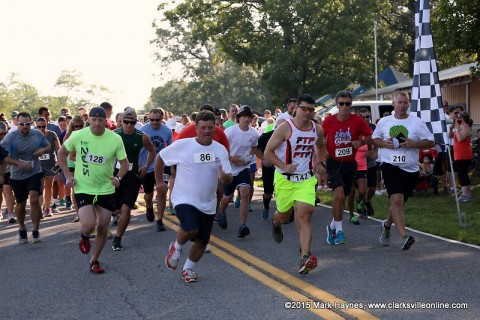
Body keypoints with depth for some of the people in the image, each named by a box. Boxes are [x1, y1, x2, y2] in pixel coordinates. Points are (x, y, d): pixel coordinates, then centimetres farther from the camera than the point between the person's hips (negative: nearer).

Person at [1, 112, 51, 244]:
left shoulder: (37, 134, -7)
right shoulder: (10, 137, -14)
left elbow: (48, 146, 11)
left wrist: (43, 150, -13)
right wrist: (19, 163, -26)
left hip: (34, 173, 0)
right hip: (17, 176, 0)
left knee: (34, 200, -17)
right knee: (21, 203, 15)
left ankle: (35, 231, -6)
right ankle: (22, 229, 40)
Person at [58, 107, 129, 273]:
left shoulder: (115, 139, -11)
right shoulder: (78, 136, -11)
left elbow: (124, 163, 0)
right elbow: (62, 153, 5)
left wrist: (118, 177, -18)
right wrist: (68, 175, -4)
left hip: (106, 189, 2)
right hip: (83, 188, -2)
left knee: (103, 228, 9)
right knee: (88, 225, -18)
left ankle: (94, 261, 31)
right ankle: (84, 237, 21)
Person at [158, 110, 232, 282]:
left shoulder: (220, 149, -2)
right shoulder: (182, 145, -10)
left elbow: (229, 179, -5)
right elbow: (160, 157, 5)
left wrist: (224, 177, -28)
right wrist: (159, 181, 9)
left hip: (208, 204, 4)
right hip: (184, 199, -4)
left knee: (202, 241, 11)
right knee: (191, 229, -29)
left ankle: (188, 268, 37)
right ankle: (176, 247, 4)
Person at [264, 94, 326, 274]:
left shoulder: (317, 130, 2)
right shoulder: (285, 128, -13)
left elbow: (320, 147, 26)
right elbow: (268, 152, -11)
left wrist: (319, 162, 9)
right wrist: (284, 166, -21)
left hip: (306, 179, 2)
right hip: (284, 178, -2)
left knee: (304, 215, -14)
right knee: (284, 215, 14)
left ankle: (305, 257, -18)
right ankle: (275, 223, 54)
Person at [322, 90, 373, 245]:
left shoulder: (358, 120, -6)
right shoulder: (329, 121, -6)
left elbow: (370, 137, 1)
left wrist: (362, 142, -18)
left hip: (350, 163, 2)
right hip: (333, 162, -2)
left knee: (342, 197, 12)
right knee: (339, 194, -20)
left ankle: (332, 226, 32)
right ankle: (339, 229, -10)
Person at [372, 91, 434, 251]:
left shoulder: (417, 122, 3)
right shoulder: (384, 122, 7)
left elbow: (430, 142, 3)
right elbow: (374, 139, 16)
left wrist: (414, 144, -14)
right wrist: (383, 143, -6)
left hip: (410, 169, 2)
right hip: (390, 166, -2)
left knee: (399, 203, 14)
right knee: (397, 200, -19)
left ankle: (387, 225, 42)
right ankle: (403, 236, -23)